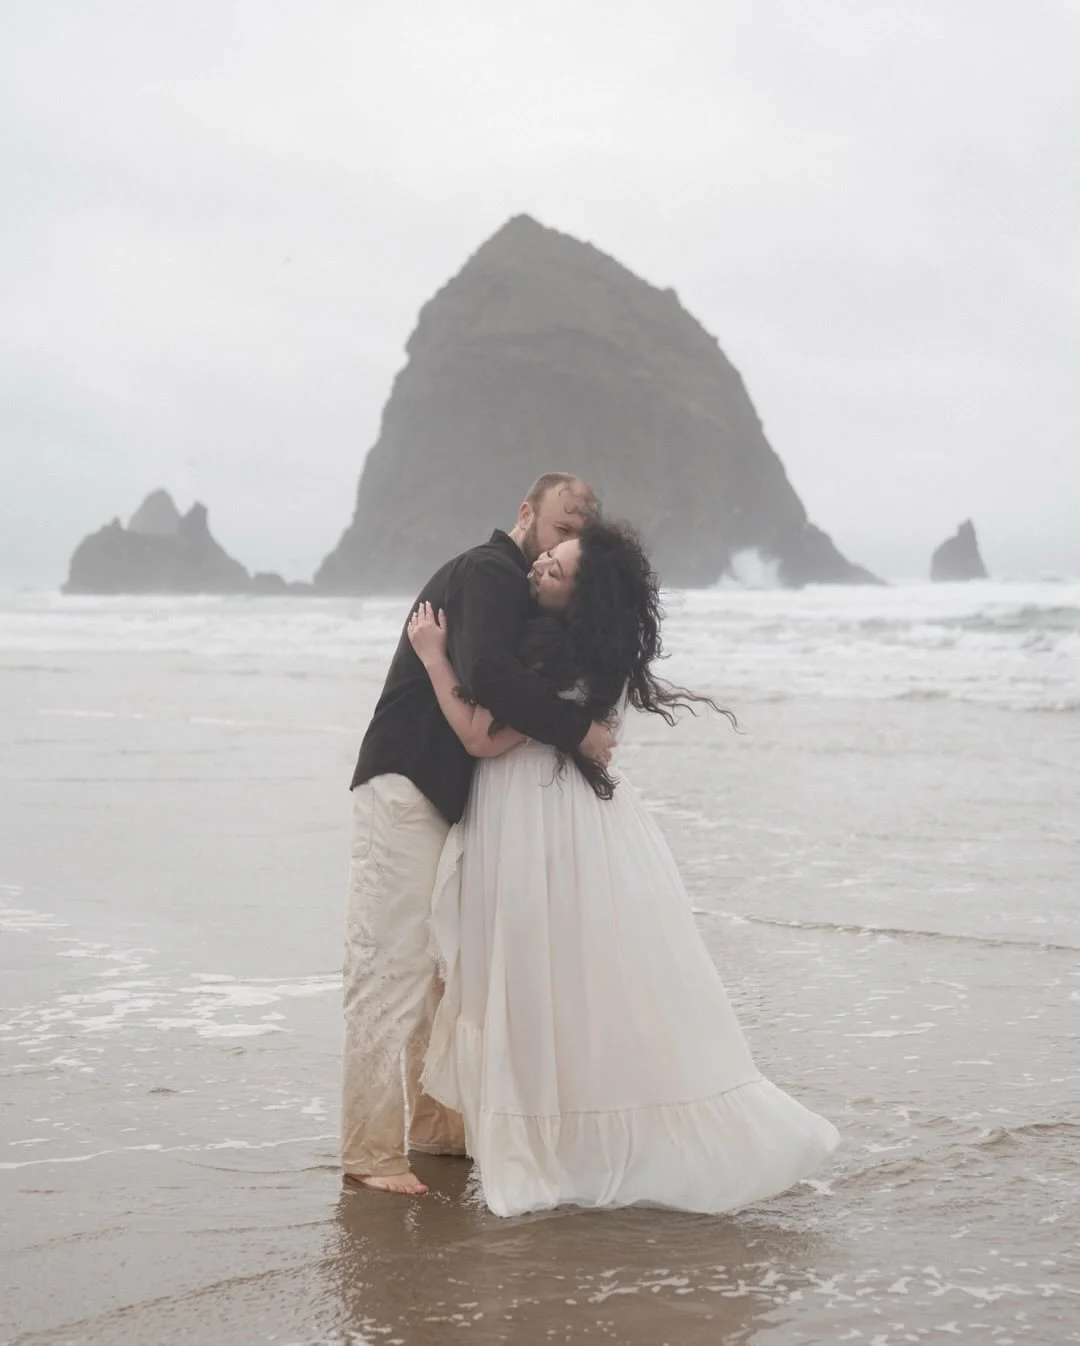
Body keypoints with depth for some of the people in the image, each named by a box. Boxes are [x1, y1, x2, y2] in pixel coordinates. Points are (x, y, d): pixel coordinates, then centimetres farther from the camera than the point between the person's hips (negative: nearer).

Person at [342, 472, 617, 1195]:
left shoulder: (512, 586, 20)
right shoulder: (488, 573, -12)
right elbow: (488, 672, -29)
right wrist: (578, 729, -24)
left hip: (452, 798, 11)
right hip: (406, 789, -11)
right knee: (395, 971, -10)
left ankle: (438, 1125, 26)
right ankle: (371, 1152, -9)